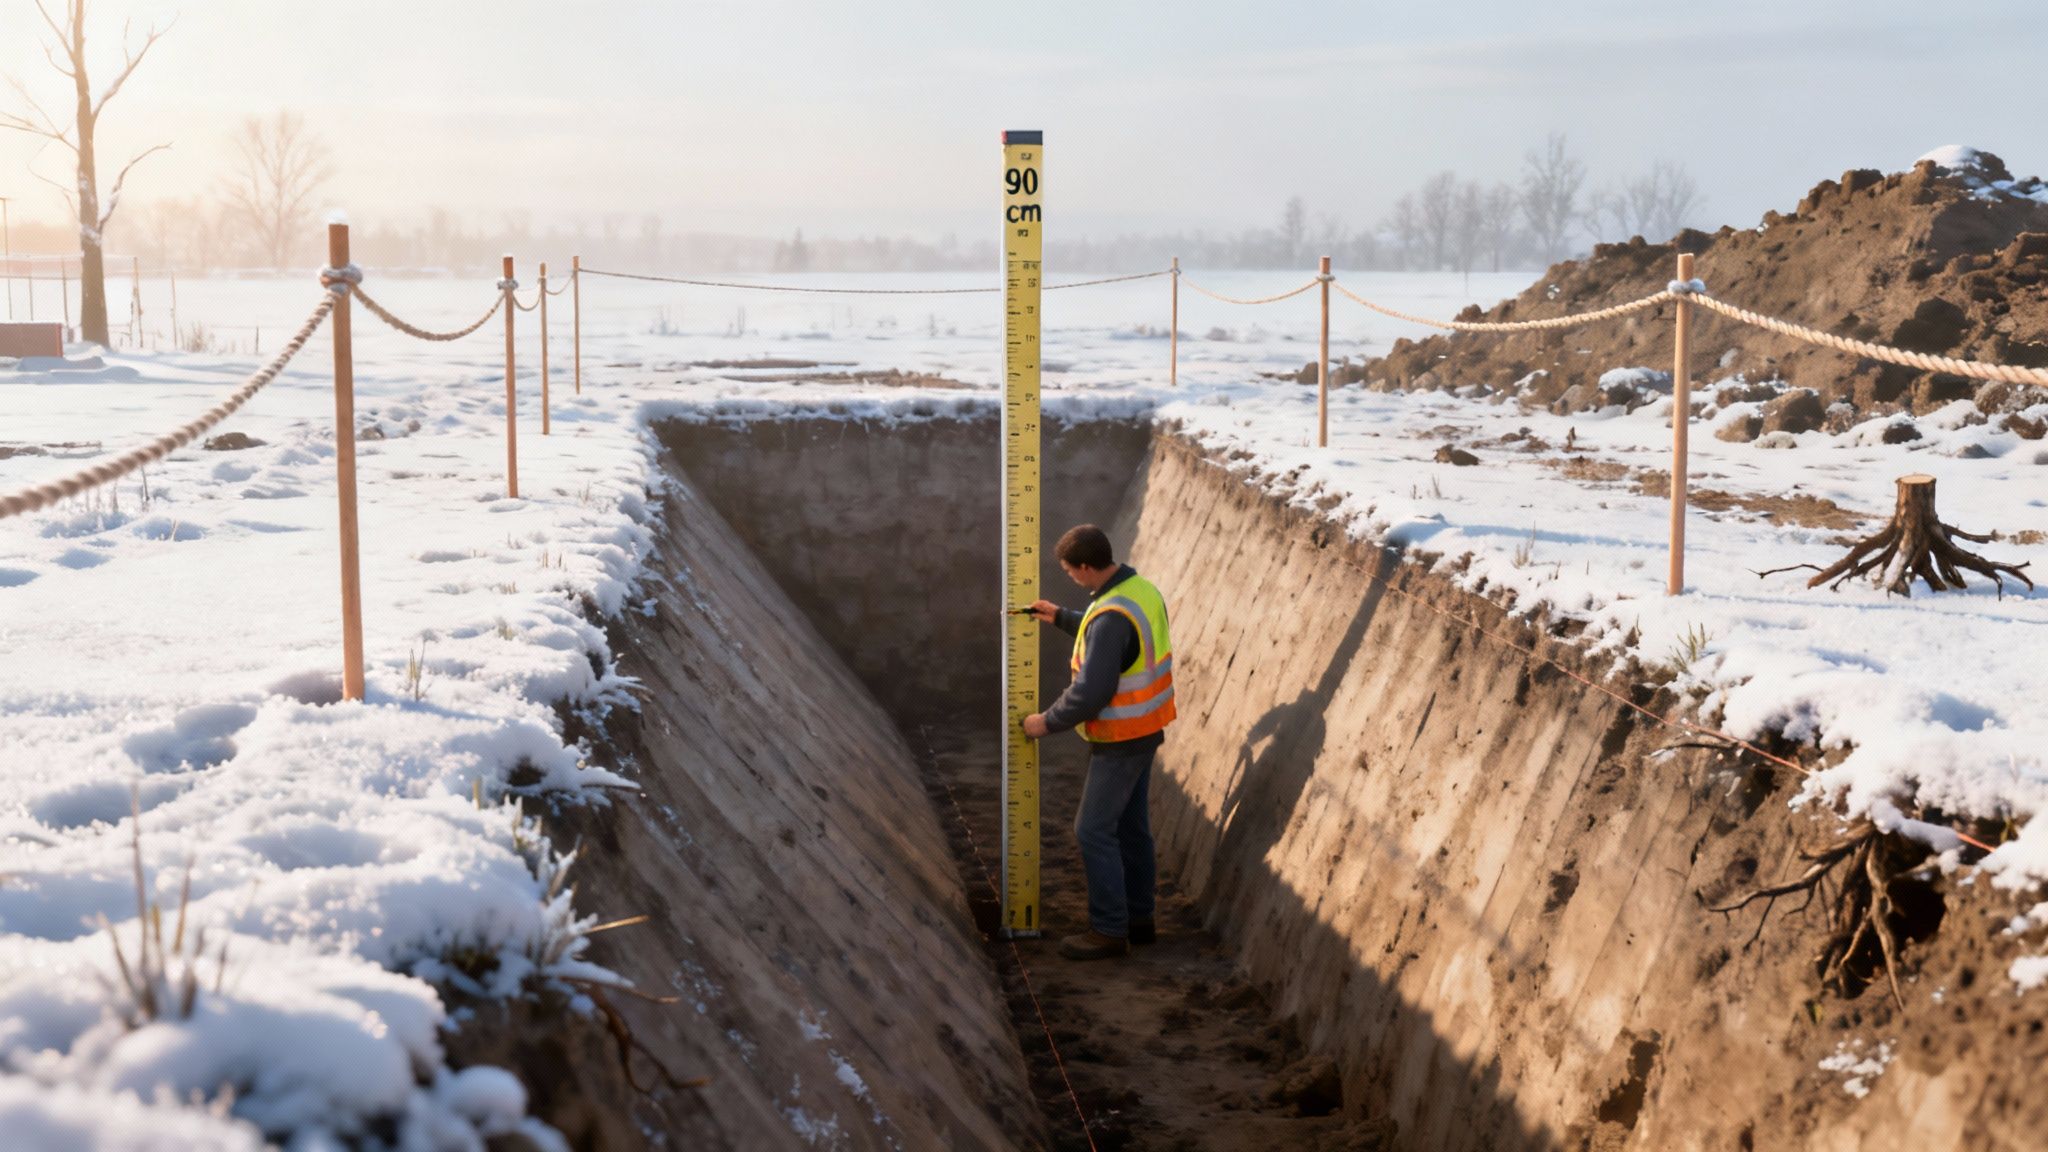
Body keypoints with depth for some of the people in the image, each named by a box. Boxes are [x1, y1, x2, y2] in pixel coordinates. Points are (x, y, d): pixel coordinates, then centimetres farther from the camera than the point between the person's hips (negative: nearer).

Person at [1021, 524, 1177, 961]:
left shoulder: (1110, 615, -29)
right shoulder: (1140, 588, 1)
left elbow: (1091, 692, -29)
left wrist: (1047, 722, -13)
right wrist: (1062, 618, 21)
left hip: (1122, 739, -10)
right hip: (1145, 728, 10)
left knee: (1094, 831, -1)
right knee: (1130, 826, 17)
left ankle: (1109, 930, 5)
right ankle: (1138, 919, 26)